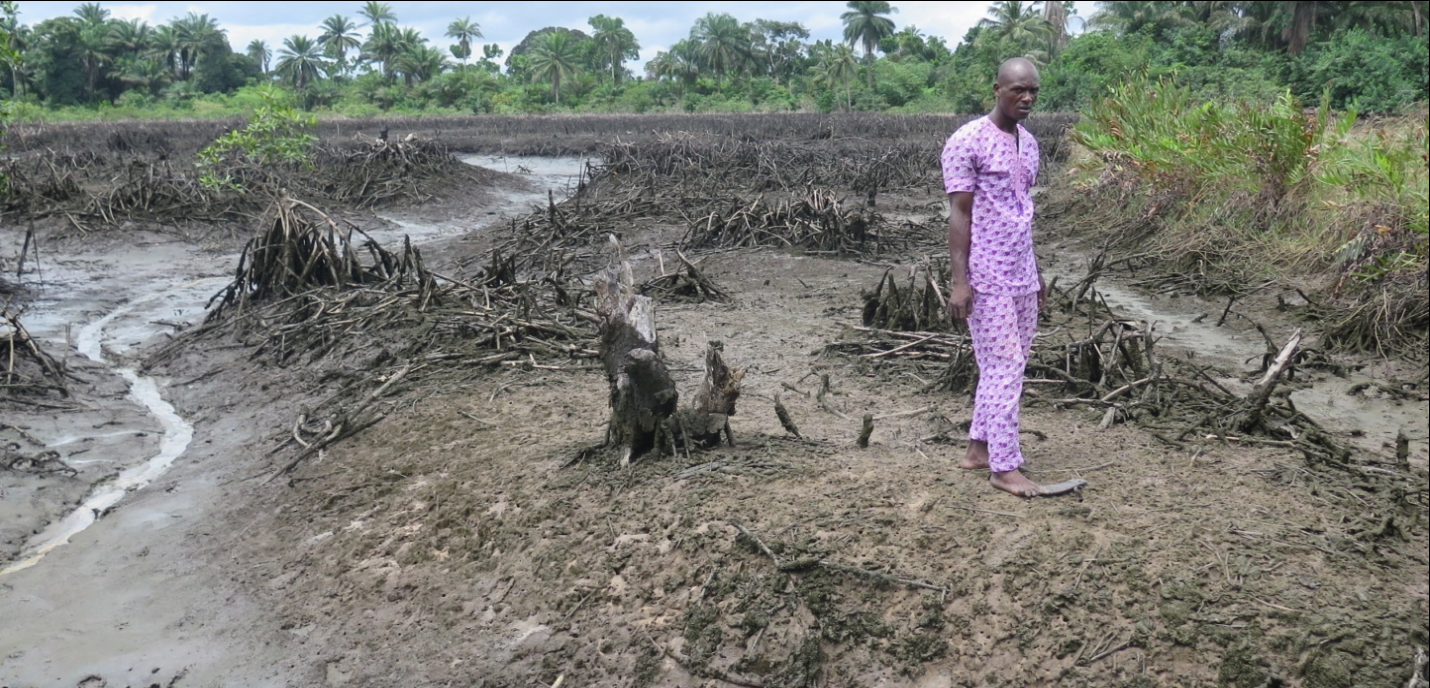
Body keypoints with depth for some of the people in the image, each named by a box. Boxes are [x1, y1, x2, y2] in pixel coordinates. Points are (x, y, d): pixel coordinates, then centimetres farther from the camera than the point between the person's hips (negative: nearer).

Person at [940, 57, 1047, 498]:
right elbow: (959, 214, -13)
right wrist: (959, 280, -18)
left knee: (1010, 364, 11)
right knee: (1003, 366, -6)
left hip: (1021, 276, 8)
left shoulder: (1029, 144, 13)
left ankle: (979, 448, 22)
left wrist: (1036, 273, 19)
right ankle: (1004, 467, 3)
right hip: (986, 278, -8)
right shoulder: (968, 142, -11)